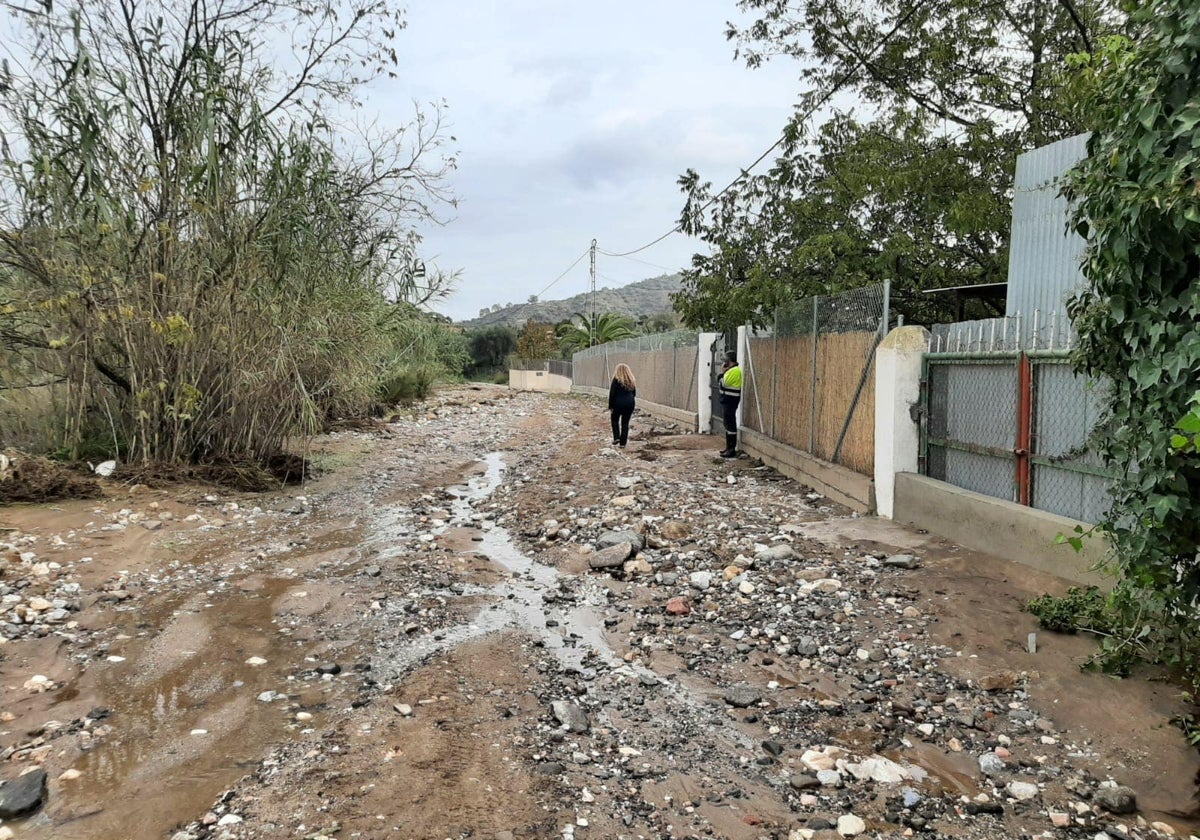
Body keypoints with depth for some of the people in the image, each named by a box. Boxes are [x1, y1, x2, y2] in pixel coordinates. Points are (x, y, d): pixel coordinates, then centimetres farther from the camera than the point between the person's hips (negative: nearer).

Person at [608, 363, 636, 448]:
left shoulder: (616, 380, -8)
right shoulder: (632, 381, 7)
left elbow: (612, 394, -8)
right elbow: (634, 394, 13)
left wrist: (610, 406, -3)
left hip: (618, 403, -4)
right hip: (630, 404, 4)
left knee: (615, 420, 17)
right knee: (625, 423, 9)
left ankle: (616, 437, 4)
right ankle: (623, 442, 9)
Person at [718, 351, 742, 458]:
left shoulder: (734, 370, -17)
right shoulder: (731, 370, 16)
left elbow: (724, 383, -20)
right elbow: (724, 382, 16)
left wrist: (723, 372, -7)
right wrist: (724, 372, 5)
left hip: (730, 400, -11)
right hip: (728, 399, 11)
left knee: (730, 424, -10)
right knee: (728, 424, 14)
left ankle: (732, 450, -9)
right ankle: (729, 447, 21)